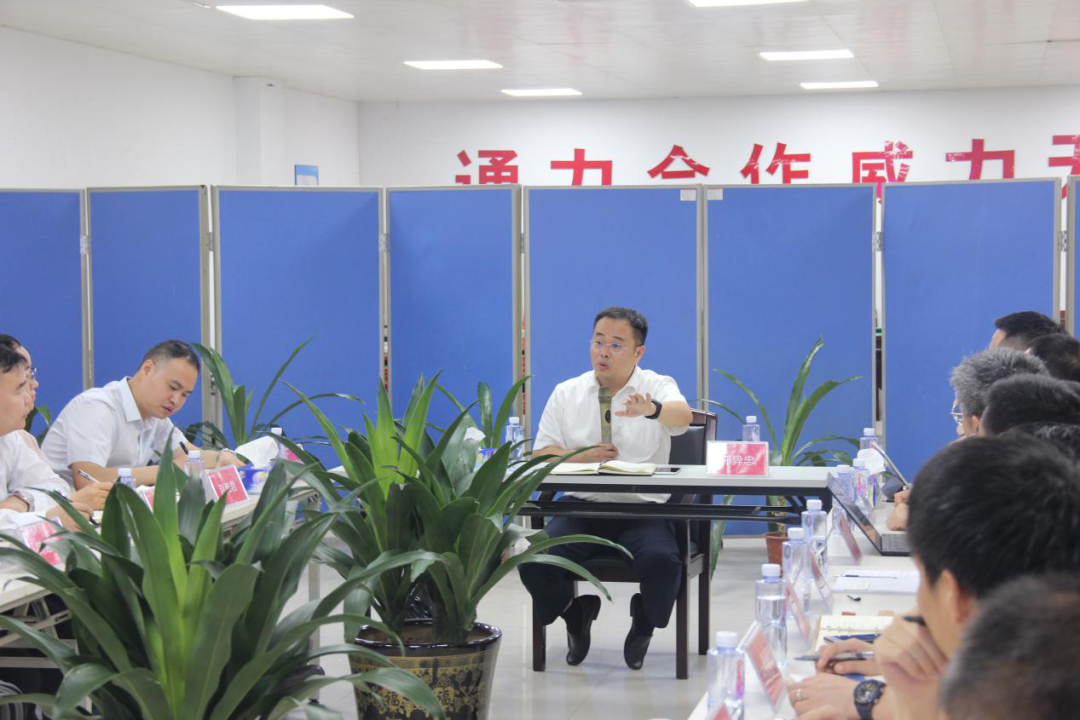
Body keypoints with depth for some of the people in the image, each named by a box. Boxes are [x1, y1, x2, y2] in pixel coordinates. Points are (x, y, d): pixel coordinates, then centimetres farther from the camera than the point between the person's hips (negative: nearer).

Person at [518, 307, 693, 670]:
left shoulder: (658, 387, 4)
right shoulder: (566, 393, 13)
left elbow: (683, 416, -20)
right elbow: (541, 454, 9)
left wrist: (651, 409, -44)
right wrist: (582, 457, -11)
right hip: (580, 508, 2)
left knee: (662, 562, -33)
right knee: (534, 562, -25)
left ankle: (644, 623, 3)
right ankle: (576, 615, 10)